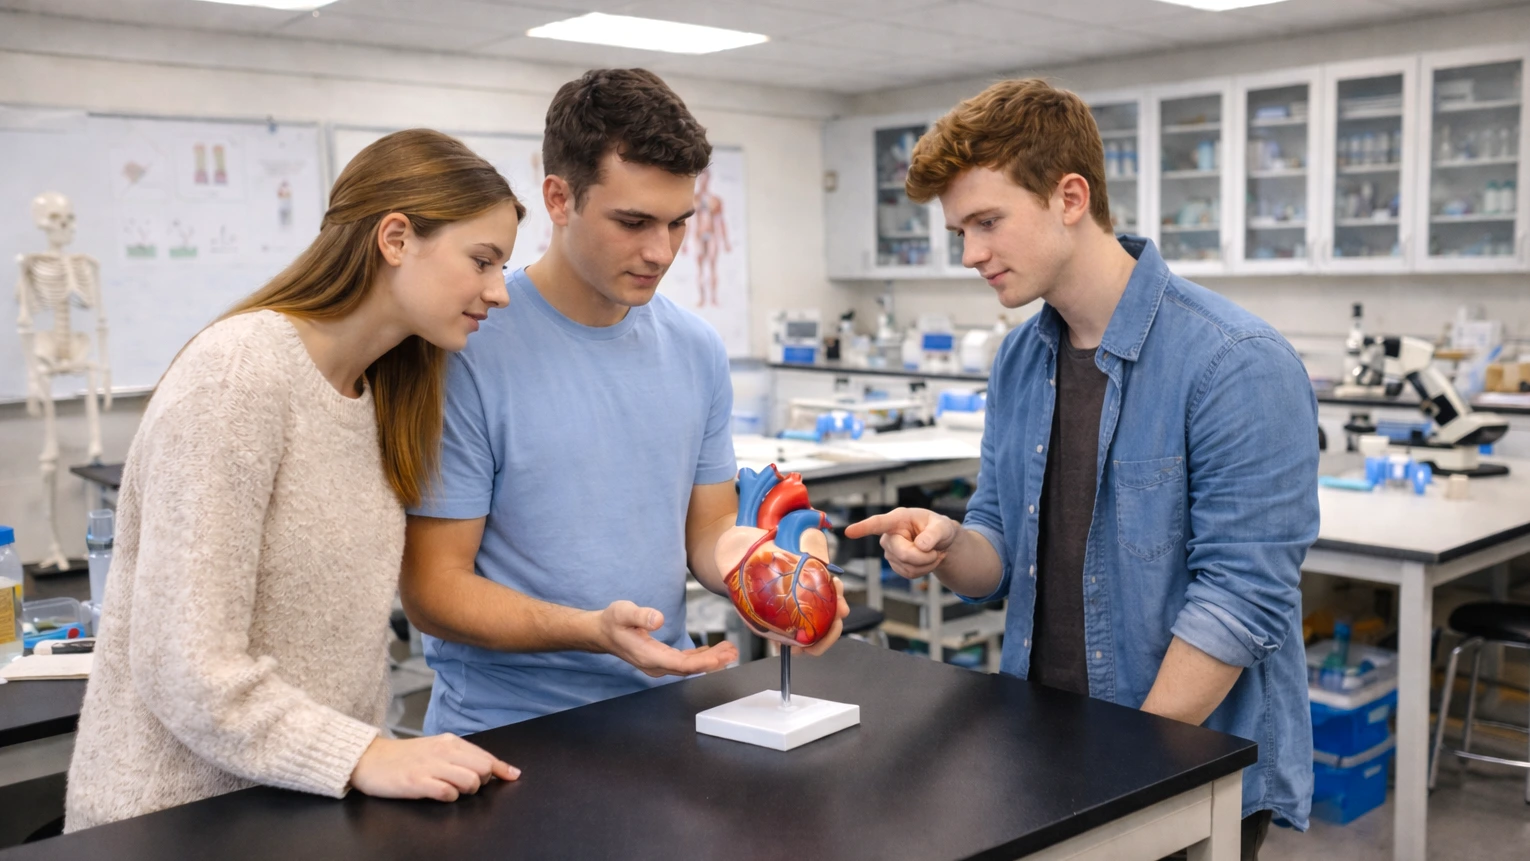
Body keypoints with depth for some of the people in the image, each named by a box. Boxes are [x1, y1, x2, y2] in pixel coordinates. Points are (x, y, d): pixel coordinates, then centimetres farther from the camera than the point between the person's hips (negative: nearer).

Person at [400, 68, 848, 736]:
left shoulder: (697, 350, 6)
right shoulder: (469, 352, -13)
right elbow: (432, 587, -12)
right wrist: (593, 629, -25)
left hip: (664, 711, 5)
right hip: (505, 729, -5)